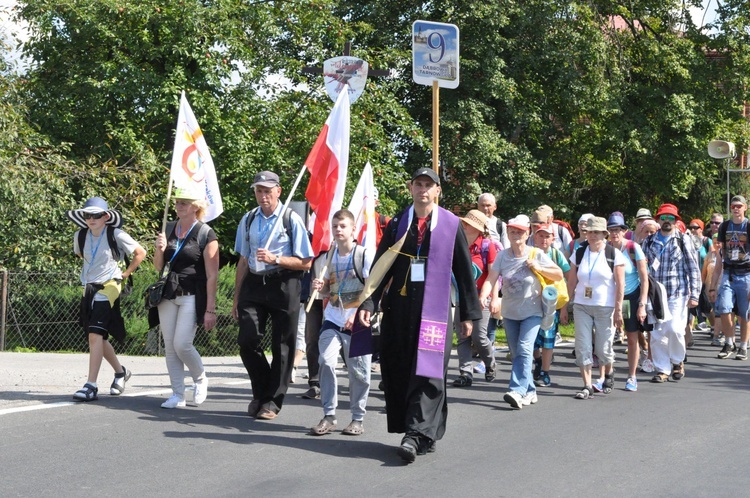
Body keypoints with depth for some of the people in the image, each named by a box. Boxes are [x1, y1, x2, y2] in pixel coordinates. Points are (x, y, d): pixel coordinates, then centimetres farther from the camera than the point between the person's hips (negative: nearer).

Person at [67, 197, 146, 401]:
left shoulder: (116, 235, -11)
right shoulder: (80, 236, 2)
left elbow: (140, 253, -1)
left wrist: (125, 274, 0)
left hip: (108, 288, -6)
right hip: (89, 289, 6)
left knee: (95, 335, -17)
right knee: (98, 337, 14)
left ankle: (91, 386, -19)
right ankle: (120, 372, 37)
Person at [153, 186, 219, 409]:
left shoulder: (206, 234, -7)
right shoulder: (169, 229, 10)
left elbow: (212, 275, -9)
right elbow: (158, 267, 17)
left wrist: (210, 310, -13)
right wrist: (159, 249, -5)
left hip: (192, 296, -6)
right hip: (168, 295, 6)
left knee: (182, 344, -13)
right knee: (170, 347, 3)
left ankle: (200, 378, 14)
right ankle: (177, 394, 11)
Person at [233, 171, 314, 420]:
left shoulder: (291, 219, -4)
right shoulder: (248, 220, 10)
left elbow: (306, 262, -5)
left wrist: (275, 259, -18)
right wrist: (237, 298, 15)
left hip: (283, 285, -4)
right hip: (253, 285, 4)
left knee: (282, 346, 2)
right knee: (247, 340, -5)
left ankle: (272, 401, 14)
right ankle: (261, 392, 17)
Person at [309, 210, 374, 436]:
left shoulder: (365, 255, -5)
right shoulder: (330, 255, 11)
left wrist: (357, 314, -19)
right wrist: (320, 287, -3)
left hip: (357, 322, -4)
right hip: (332, 318, 4)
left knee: (358, 370, 0)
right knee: (326, 362, -10)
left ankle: (358, 418, 13)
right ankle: (328, 416, -2)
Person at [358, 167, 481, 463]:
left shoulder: (451, 225, 3)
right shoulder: (397, 225, 10)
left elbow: (464, 271, 5)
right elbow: (380, 267, 8)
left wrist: (468, 314, 4)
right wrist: (369, 302, -4)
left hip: (433, 309, -3)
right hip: (399, 308, 3)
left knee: (428, 372, -10)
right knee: (398, 371, 4)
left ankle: (416, 435, -12)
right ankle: (424, 435, 15)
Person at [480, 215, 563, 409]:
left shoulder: (537, 255, -6)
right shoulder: (503, 256, -2)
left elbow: (559, 275, -1)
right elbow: (491, 280, -12)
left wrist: (539, 268, -17)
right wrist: (483, 296, -31)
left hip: (531, 312, -4)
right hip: (509, 313, 4)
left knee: (524, 349, -20)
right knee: (516, 354, 9)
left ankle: (517, 390, -27)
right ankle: (529, 391, 21)